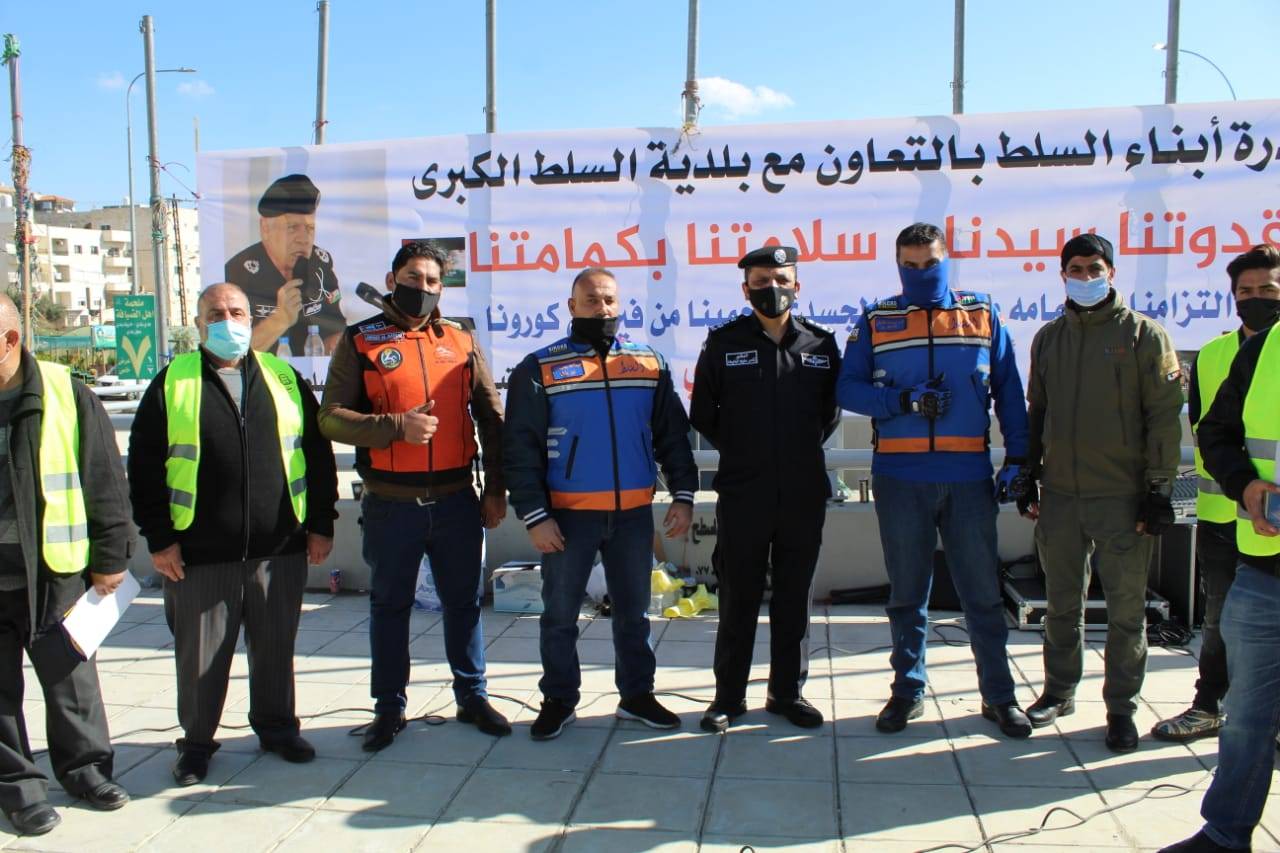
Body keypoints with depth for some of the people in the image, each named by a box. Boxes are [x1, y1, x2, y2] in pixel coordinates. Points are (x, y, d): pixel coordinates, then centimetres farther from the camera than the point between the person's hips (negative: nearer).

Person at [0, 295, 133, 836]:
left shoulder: (65, 395, -4)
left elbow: (105, 481, -1)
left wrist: (109, 556, -2)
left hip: (54, 573, -1)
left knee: (71, 679, 11)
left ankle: (84, 767, 28)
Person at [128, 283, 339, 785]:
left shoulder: (283, 378, 8)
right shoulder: (172, 383, 3)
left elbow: (317, 454, 10)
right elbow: (144, 466, 1)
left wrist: (321, 523, 6)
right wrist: (159, 537, -3)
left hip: (280, 548, 2)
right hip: (200, 554, -1)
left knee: (276, 646, 12)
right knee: (200, 654, 8)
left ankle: (277, 727, 31)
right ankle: (196, 742, 26)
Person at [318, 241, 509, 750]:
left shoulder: (460, 341, 8)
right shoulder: (360, 341, 0)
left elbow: (491, 417, 9)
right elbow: (331, 417, -6)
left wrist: (496, 488, 5)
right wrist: (397, 426, -19)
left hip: (457, 500, 2)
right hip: (391, 505, -2)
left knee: (464, 601, 12)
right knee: (389, 605, 10)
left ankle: (472, 696, 27)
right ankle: (389, 707, 25)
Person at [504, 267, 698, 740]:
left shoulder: (650, 364, 6)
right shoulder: (540, 368, -3)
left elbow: (673, 435, 10)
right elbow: (520, 448, -5)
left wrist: (682, 495, 2)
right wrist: (534, 516, -11)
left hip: (634, 513, 3)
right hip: (567, 515, -2)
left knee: (633, 611, 14)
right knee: (560, 614, 9)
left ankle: (637, 695, 29)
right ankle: (558, 700, 24)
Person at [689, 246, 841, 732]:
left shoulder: (821, 344, 4)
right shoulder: (723, 343, 0)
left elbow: (831, 411, 14)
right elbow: (703, 414, 7)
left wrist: (804, 451, 10)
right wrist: (739, 451, 8)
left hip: (804, 493, 2)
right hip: (742, 493, -1)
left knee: (794, 597, 11)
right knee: (739, 598, 6)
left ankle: (788, 692, 24)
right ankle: (729, 696, 18)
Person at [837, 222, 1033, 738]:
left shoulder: (983, 315, 8)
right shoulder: (876, 322, 7)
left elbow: (1009, 392, 7)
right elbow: (848, 388, 0)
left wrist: (1017, 459, 1)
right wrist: (905, 401, -14)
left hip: (969, 476, 0)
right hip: (899, 477, 0)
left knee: (982, 590, 5)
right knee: (907, 592, 10)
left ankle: (999, 696, 19)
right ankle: (908, 691, 23)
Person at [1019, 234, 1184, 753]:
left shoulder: (1143, 334, -1)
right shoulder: (1048, 338, 12)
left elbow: (1164, 416, -4)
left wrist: (1159, 487, -9)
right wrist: (1028, 479, 12)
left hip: (1122, 496, -4)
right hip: (1059, 495, 4)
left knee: (1126, 608, 3)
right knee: (1061, 603, 14)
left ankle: (1121, 709, 15)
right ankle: (1060, 690, 29)